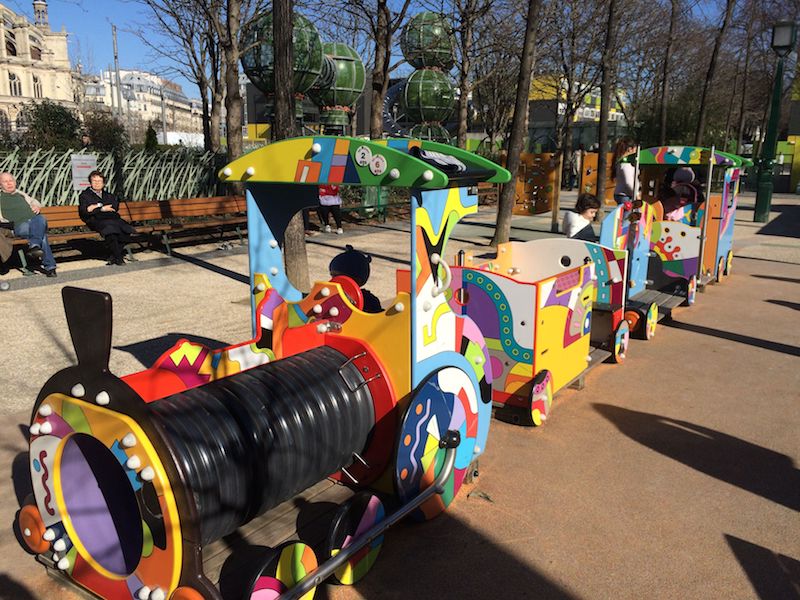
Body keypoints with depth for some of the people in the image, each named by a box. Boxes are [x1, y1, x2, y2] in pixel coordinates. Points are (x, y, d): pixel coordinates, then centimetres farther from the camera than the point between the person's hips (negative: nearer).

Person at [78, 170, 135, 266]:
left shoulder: (109, 196, 30)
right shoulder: (84, 195, 21)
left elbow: (115, 206, 7)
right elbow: (84, 212, 3)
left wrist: (97, 206, -3)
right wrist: (102, 209, -4)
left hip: (113, 219, 4)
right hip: (96, 221, -4)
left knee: (126, 229, -29)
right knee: (110, 227, -38)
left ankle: (113, 257, -23)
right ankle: (118, 258, -32)